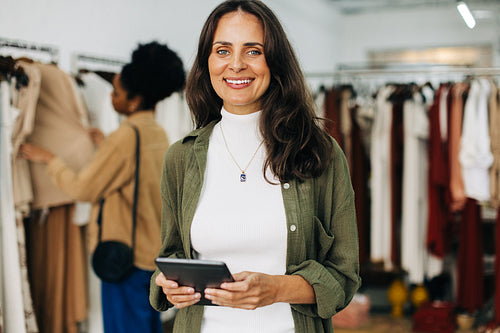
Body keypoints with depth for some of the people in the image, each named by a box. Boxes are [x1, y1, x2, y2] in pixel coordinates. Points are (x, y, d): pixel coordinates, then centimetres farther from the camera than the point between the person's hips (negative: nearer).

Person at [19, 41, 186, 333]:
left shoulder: (127, 136, -20)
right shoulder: (159, 134, 7)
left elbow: (84, 188, -14)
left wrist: (49, 159, -2)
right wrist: (105, 144, 23)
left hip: (127, 255, -9)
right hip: (155, 251, 9)